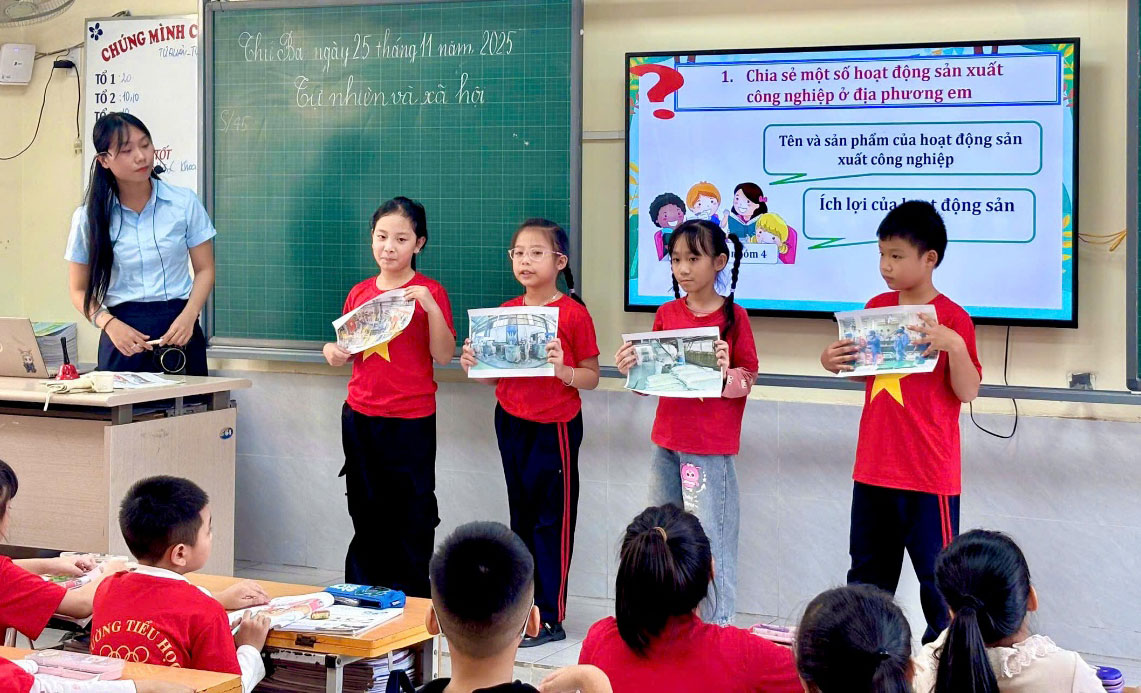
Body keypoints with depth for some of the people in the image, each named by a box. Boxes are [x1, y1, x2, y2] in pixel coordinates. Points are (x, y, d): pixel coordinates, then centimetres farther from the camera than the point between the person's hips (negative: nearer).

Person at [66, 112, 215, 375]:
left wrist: (188, 316, -13)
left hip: (179, 330, 0)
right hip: (123, 334, 0)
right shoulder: (89, 217, 2)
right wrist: (109, 324, -13)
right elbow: (79, 289, 6)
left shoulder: (184, 202, 2)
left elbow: (204, 269, 5)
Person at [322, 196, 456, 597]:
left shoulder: (429, 293, -5)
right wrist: (333, 351, -3)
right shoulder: (359, 293, 8)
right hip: (360, 415, 5)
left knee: (412, 512, 2)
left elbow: (443, 356, -12)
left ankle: (411, 601, 11)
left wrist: (431, 307, -23)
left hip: (411, 420, -5)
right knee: (366, 511, 14)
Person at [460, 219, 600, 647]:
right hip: (511, 424, 6)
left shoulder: (573, 314, -9)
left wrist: (563, 370, -26)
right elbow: (497, 376, 14)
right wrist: (475, 364, -6)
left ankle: (550, 618, 4)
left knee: (552, 519, -1)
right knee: (521, 516, 13)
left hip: (555, 427, -6)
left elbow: (592, 378, -7)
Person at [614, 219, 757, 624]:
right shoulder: (667, 315, 7)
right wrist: (630, 369, -9)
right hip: (667, 443, 5)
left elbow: (747, 383, -4)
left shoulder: (733, 317, -5)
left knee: (710, 540, -5)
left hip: (711, 450, -5)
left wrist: (726, 370, -24)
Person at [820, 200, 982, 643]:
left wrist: (955, 345, -29)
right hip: (874, 467, 6)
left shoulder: (952, 318, -10)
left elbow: (968, 392, -13)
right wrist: (833, 362, -1)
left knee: (936, 569, 3)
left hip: (929, 473, -6)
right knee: (868, 569, 16)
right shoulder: (877, 307, 7)